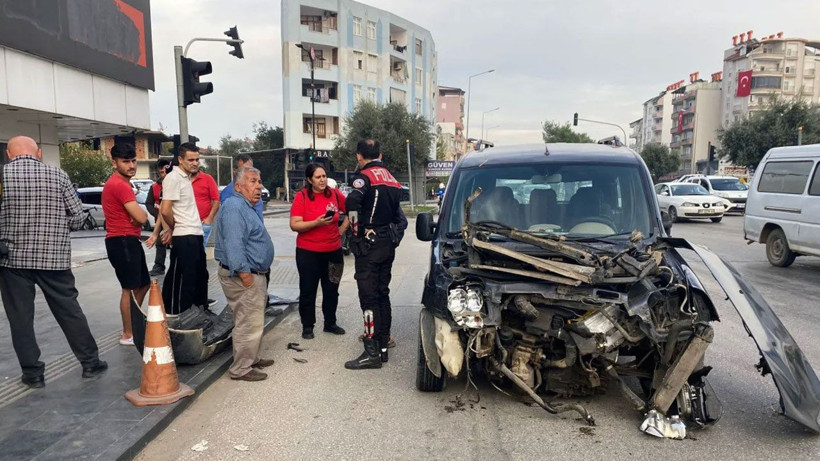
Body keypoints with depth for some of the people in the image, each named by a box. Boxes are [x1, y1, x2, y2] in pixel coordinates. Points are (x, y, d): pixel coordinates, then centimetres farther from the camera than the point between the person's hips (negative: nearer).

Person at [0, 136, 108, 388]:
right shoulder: (58, 175, -1)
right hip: (54, 257, 1)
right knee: (70, 312, 11)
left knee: (20, 318, 9)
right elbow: (77, 216, 0)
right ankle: (90, 362, 19)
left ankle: (33, 373, 14)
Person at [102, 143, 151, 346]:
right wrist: (142, 213, 0)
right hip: (122, 241, -11)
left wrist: (136, 215, -7)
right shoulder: (119, 185, -18)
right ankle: (128, 334, 6)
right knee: (129, 288, -3)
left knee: (144, 284, 18)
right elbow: (142, 217, -23)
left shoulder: (121, 183, 17)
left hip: (129, 241, 11)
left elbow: (134, 215, 17)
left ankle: (134, 324, 29)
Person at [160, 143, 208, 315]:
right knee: (183, 279, -3)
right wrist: (174, 228, -5)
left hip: (195, 236, 9)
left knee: (200, 276, 18)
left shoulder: (186, 177, 13)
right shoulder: (173, 178, -14)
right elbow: (165, 211, -21)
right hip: (184, 238, -9)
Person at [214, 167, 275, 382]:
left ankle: (251, 359, 33)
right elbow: (233, 243, -27)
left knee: (253, 321, 20)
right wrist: (244, 273, -28)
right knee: (249, 323, -6)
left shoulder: (246, 207, 18)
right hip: (244, 277, -11)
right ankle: (241, 369, 4)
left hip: (255, 275, 11)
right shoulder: (234, 207, -17)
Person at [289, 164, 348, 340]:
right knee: (308, 290, 6)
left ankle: (330, 323, 30)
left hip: (333, 251, 4)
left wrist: (341, 229, 5)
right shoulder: (301, 197, -9)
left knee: (331, 290, 14)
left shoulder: (334, 194, 0)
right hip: (308, 252, -3)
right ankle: (307, 326, 20)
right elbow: (294, 225, -14)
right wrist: (316, 223, -25)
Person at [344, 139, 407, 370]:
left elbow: (352, 202, -31)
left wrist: (357, 229, -19)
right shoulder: (390, 179, 15)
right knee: (383, 294, 15)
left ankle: (372, 353, -1)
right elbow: (400, 217, 18)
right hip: (388, 245, 8)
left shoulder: (365, 176, -11)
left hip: (368, 245, -8)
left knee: (369, 297, -4)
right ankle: (383, 346, 22)